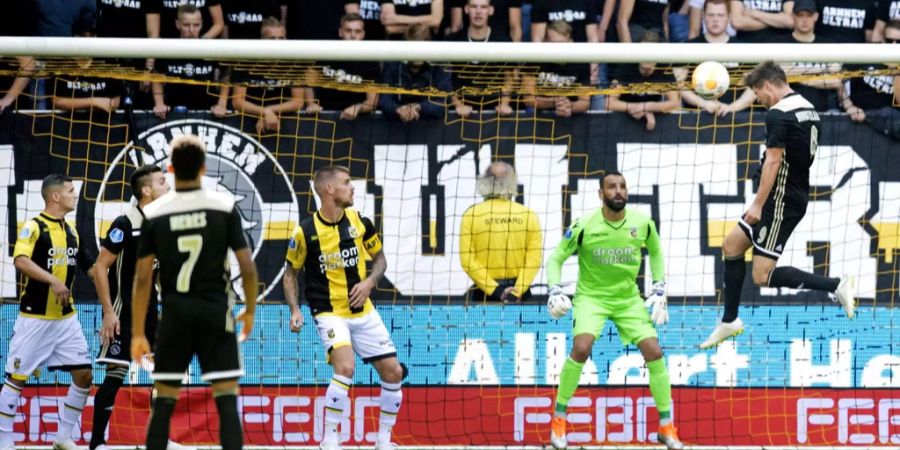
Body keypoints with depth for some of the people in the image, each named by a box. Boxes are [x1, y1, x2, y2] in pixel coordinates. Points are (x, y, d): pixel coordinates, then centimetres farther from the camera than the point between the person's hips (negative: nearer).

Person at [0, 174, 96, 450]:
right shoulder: (33, 227, -11)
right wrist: (53, 280, -36)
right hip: (34, 317, -7)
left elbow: (90, 268, 18)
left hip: (66, 318, 7)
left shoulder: (72, 231, 11)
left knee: (84, 376, 2)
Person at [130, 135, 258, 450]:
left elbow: (143, 277, -3)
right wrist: (250, 310, 11)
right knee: (227, 401, -1)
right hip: (216, 312, -1)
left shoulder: (154, 214, -2)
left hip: (175, 314, 1)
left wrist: (138, 333, 1)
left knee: (164, 403, 10)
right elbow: (247, 267, -5)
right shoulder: (225, 207, -4)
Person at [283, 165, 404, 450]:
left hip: (364, 312, 5)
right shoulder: (305, 231, -11)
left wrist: (370, 282, -6)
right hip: (330, 313, -5)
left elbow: (380, 258, 13)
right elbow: (291, 272, 2)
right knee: (345, 367, -28)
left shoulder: (360, 222, -1)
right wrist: (294, 310, -9)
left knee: (393, 372, 3)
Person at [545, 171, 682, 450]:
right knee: (581, 348, -27)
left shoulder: (643, 224, -8)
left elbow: (656, 253, 13)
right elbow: (556, 258, -3)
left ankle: (666, 427, 5)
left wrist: (659, 290, 6)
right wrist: (555, 291, -17)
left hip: (629, 299, 3)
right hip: (591, 296, -3)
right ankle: (558, 419, -10)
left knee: (654, 352, -10)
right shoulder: (584, 227, -15)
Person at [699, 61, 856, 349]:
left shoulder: (778, 113, -17)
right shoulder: (808, 110, 12)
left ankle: (836, 286, -13)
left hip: (781, 202, -10)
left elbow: (773, 161, -23)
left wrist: (758, 204, -21)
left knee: (763, 276, -9)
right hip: (795, 194, 10)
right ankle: (729, 321, 21)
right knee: (732, 245, 17)